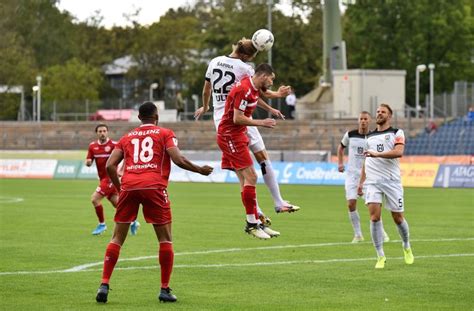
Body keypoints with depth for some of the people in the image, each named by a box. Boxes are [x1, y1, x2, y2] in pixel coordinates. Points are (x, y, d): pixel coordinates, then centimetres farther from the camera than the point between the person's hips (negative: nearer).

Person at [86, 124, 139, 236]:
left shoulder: (113, 145, -12)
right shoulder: (92, 146, 6)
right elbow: (88, 162, 10)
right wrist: (88, 162, -14)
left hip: (110, 177, -7)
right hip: (103, 179, 7)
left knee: (94, 198, -14)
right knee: (116, 203, 11)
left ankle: (102, 224, 0)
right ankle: (133, 222, 26)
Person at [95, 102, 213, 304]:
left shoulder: (127, 137, 22)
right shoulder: (165, 134, 12)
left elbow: (110, 166, 12)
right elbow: (178, 160, -1)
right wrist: (200, 170, 13)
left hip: (128, 186, 3)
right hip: (154, 186, -3)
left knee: (117, 239, 10)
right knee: (165, 239, 7)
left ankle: (104, 285, 0)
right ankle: (165, 290, 4)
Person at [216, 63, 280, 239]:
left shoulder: (254, 88, 11)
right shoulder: (244, 89, -19)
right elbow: (237, 118, -22)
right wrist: (261, 123, -15)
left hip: (237, 136, 10)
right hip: (230, 136, -10)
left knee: (246, 181, 8)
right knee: (250, 177, -13)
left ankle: (256, 223, 10)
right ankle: (252, 223, -9)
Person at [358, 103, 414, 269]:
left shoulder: (396, 133, 2)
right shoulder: (369, 136, 18)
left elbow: (399, 152, -17)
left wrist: (377, 154, -25)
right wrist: (361, 181, 23)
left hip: (392, 181, -3)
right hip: (373, 181, 3)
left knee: (398, 218, 4)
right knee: (374, 216, -13)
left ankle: (407, 248, 31)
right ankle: (380, 256, -8)